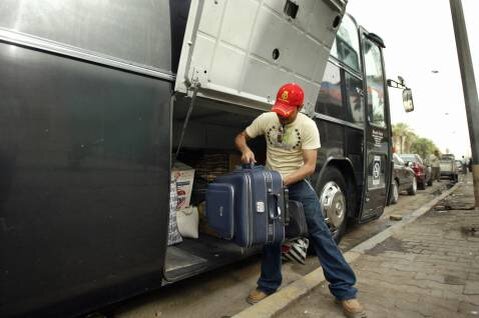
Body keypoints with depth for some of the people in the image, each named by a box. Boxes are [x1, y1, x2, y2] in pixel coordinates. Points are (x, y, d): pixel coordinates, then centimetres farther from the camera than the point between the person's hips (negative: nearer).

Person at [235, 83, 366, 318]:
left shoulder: (308, 126, -15)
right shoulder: (266, 119, -7)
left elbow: (310, 166, -18)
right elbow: (240, 137, 5)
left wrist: (284, 181, -30)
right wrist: (246, 150, -19)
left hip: (297, 182, -2)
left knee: (319, 230, -9)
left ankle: (344, 290, 3)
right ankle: (268, 285, 26)